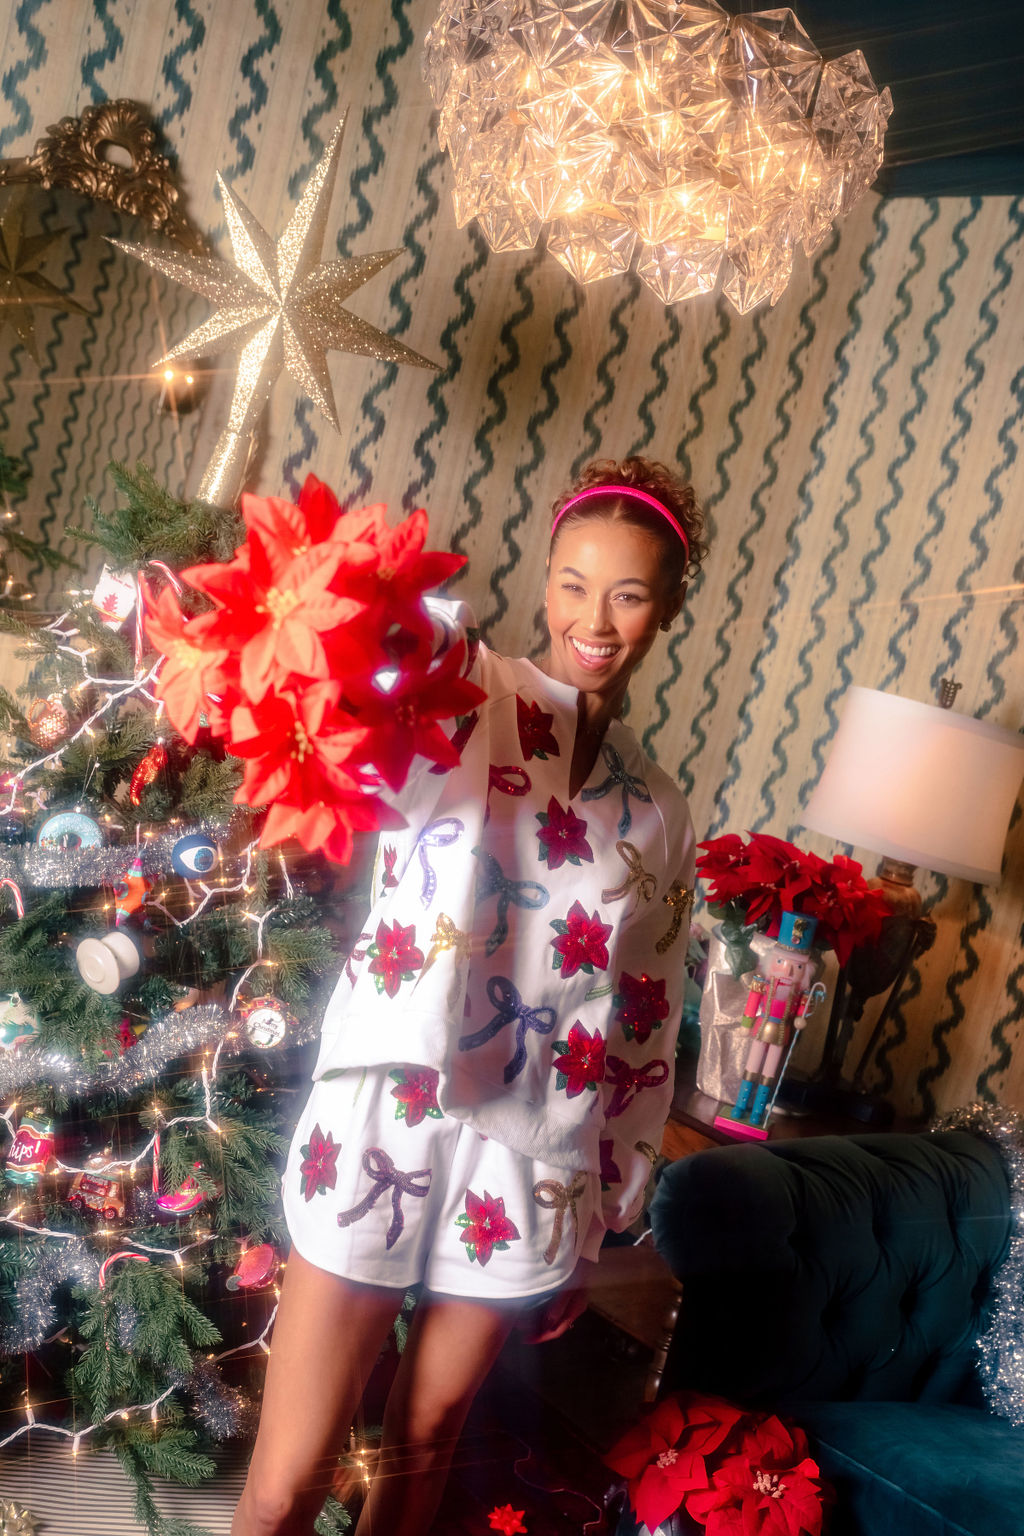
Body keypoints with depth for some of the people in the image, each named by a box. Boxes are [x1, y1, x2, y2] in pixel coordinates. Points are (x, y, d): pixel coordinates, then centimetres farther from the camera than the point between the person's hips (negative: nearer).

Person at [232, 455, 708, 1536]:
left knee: (424, 1444, 18)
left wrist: (605, 1216, 14)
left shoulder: (657, 812, 9)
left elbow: (646, 1034, 13)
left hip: (535, 1161, 4)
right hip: (387, 1120, -3)